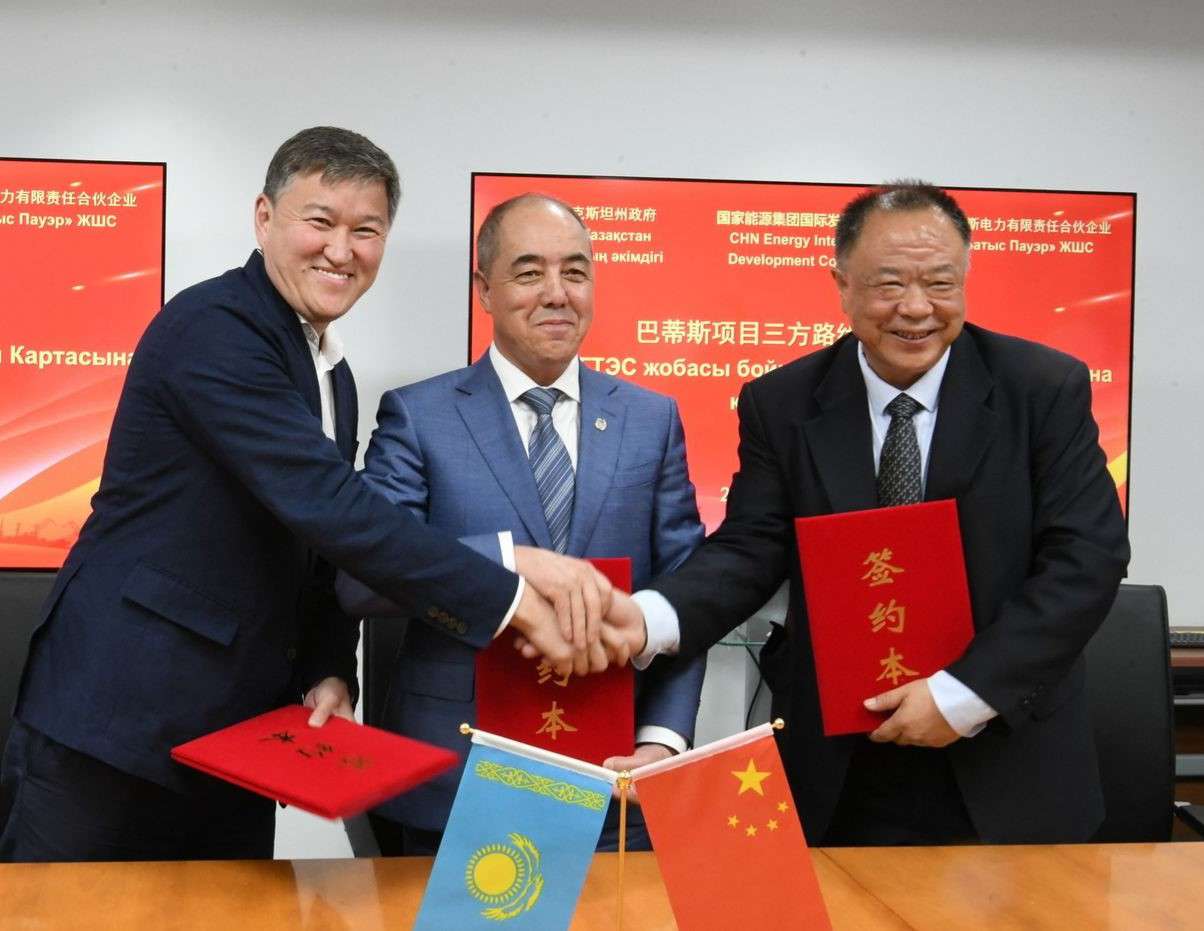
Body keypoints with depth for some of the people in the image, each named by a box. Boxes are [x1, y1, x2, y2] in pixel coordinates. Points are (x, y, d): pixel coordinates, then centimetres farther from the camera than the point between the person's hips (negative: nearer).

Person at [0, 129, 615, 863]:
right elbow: (326, 503, -26)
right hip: (118, 722, -8)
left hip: (236, 733, 8)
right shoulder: (210, 328, -16)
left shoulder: (333, 376, 12)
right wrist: (515, 601, -27)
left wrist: (331, 673, -1)